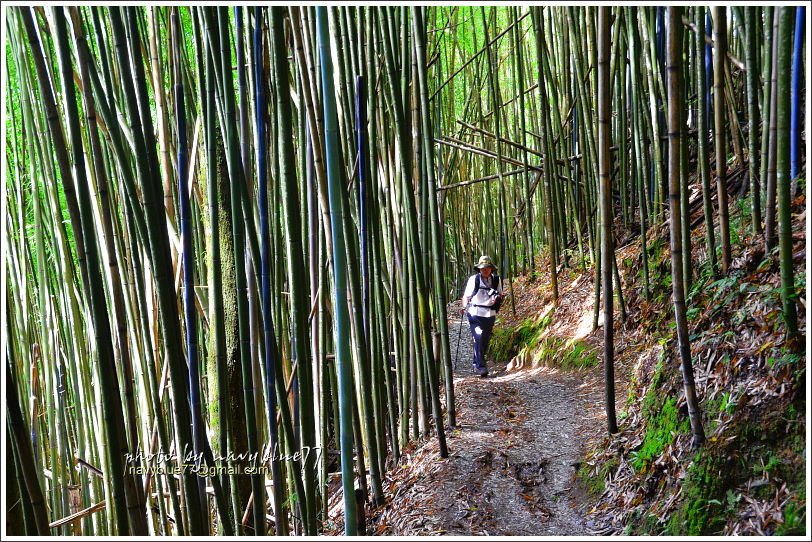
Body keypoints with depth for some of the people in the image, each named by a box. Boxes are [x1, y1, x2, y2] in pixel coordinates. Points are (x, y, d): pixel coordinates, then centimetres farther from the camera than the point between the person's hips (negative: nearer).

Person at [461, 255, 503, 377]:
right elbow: (466, 296, 1)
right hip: (475, 313, -4)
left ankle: (477, 364, 27)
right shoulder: (473, 279, -4)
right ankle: (480, 366, -9)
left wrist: (497, 298, -6)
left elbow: (500, 295, 17)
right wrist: (464, 308, -16)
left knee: (485, 340, 10)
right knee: (478, 339, -13)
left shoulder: (496, 280, 6)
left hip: (490, 314, 4)